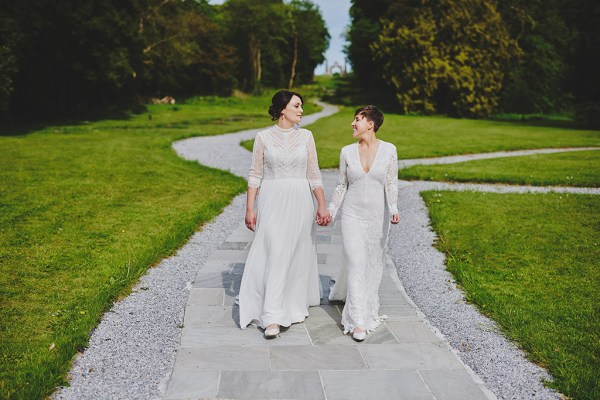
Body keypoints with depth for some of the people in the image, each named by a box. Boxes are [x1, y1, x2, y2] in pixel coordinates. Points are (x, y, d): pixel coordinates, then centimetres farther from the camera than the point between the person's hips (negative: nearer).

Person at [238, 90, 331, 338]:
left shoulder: (306, 136, 5)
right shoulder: (263, 137, 0)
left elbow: (314, 174, 7)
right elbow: (255, 175, 2)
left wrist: (322, 205, 1)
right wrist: (250, 208, -3)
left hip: (299, 201, 2)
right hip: (271, 201, -2)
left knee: (297, 254, 8)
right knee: (274, 254, -8)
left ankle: (295, 304, 28)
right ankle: (272, 317, -5)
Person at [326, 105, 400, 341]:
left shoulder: (389, 150, -2)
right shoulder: (347, 152, 2)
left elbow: (391, 183, -3)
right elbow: (341, 186, 9)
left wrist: (393, 209, -16)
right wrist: (330, 211, 7)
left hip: (378, 216, 1)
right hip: (352, 215, 0)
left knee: (373, 265, 12)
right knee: (355, 265, -7)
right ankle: (358, 321, -2)